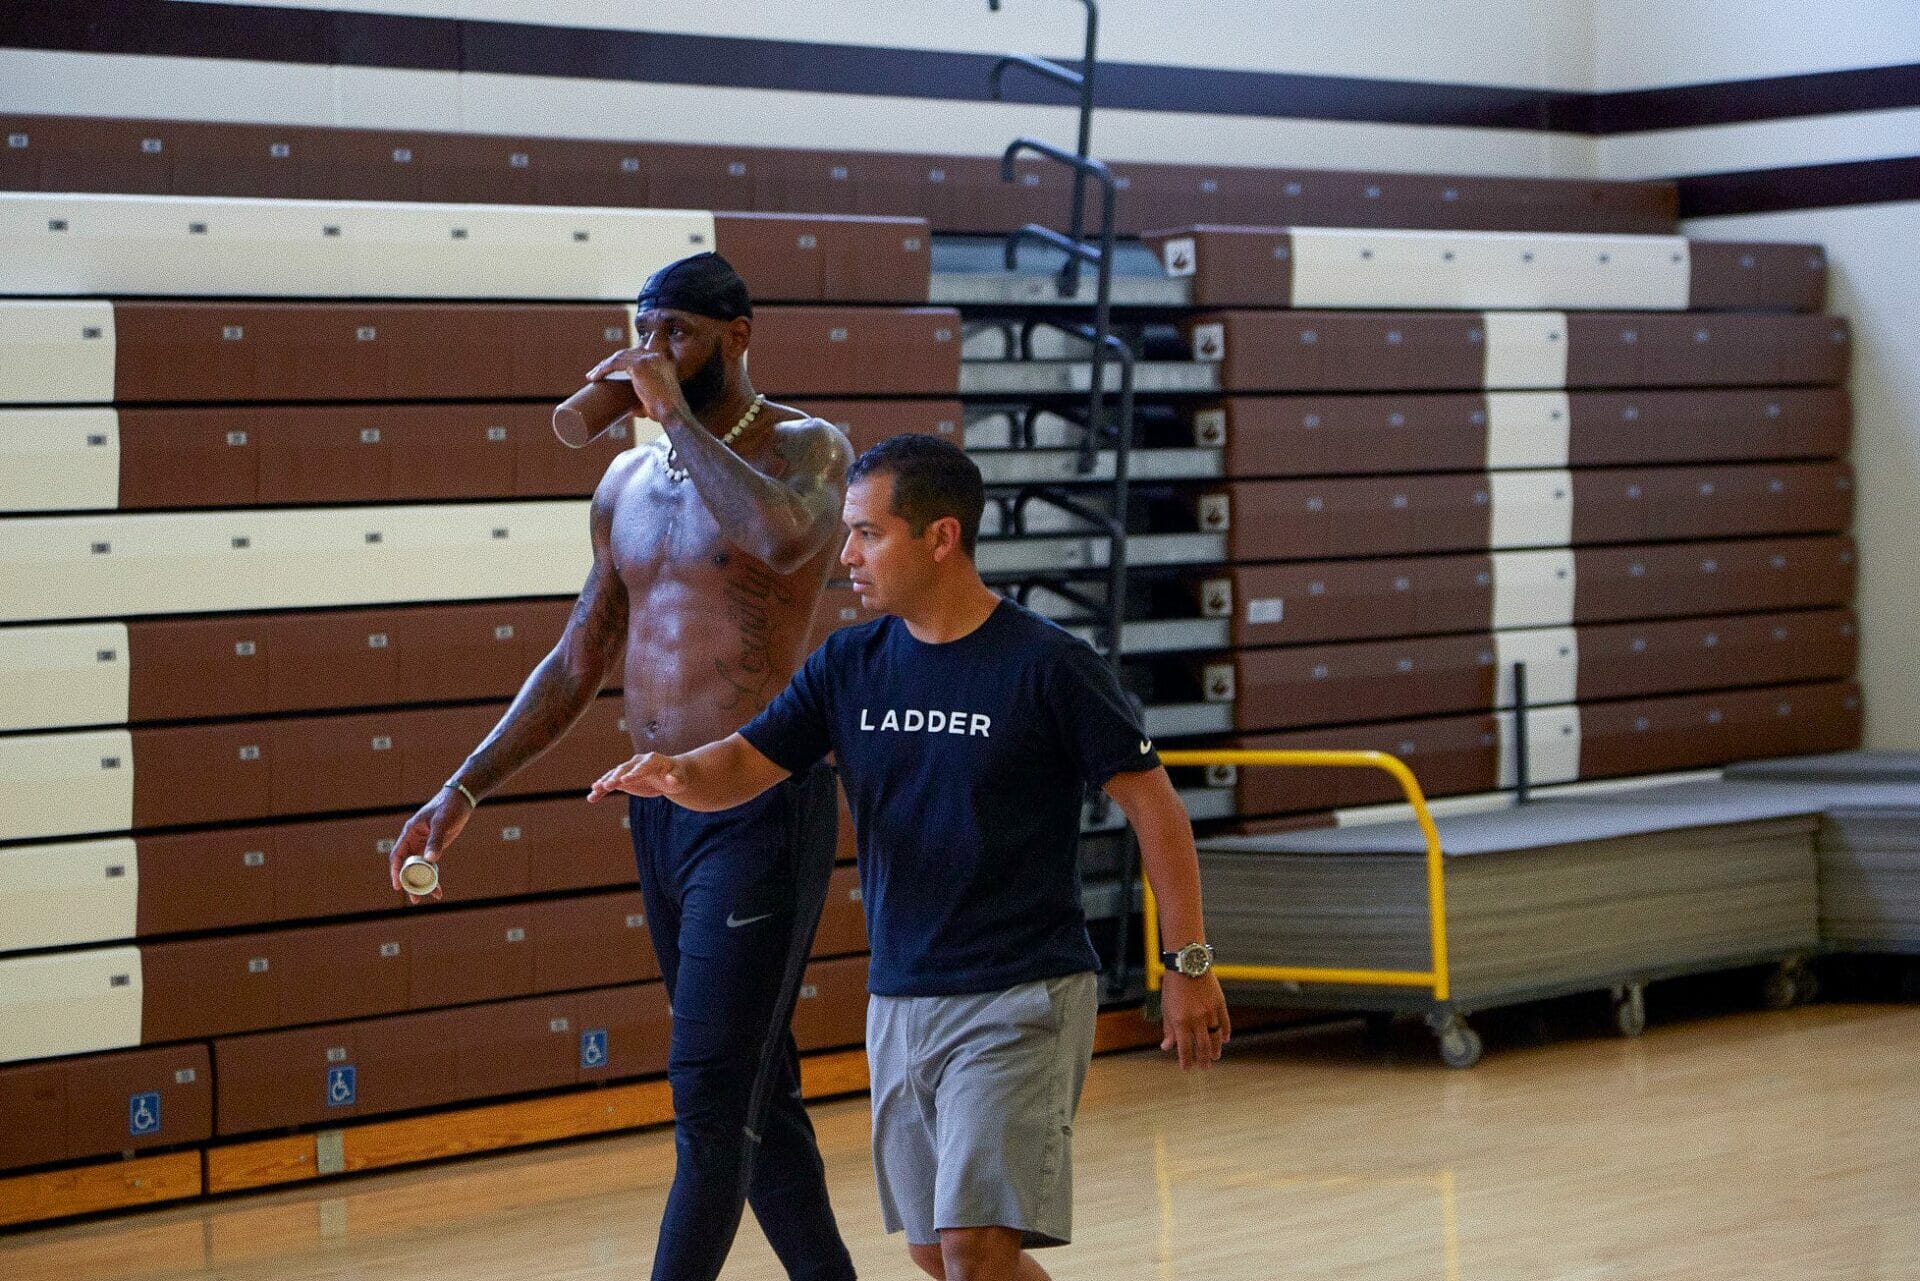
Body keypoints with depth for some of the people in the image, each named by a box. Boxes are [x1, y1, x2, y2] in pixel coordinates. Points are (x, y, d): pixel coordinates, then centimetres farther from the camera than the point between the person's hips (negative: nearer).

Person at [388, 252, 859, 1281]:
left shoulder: (804, 449, -7)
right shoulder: (627, 482, 13)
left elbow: (780, 537, -33)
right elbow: (577, 665, 19)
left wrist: (678, 413, -21)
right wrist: (463, 792, 13)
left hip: (762, 803, -7)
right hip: (657, 803, 7)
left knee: (710, 1094, -9)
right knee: (754, 1089, 13)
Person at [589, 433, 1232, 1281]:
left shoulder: (1047, 665, -11)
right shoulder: (849, 665, 5)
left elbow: (1152, 805, -7)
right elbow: (743, 765, 2)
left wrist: (1188, 965, -8)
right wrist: (677, 774, -21)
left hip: (1022, 996, -6)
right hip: (899, 1000, 7)